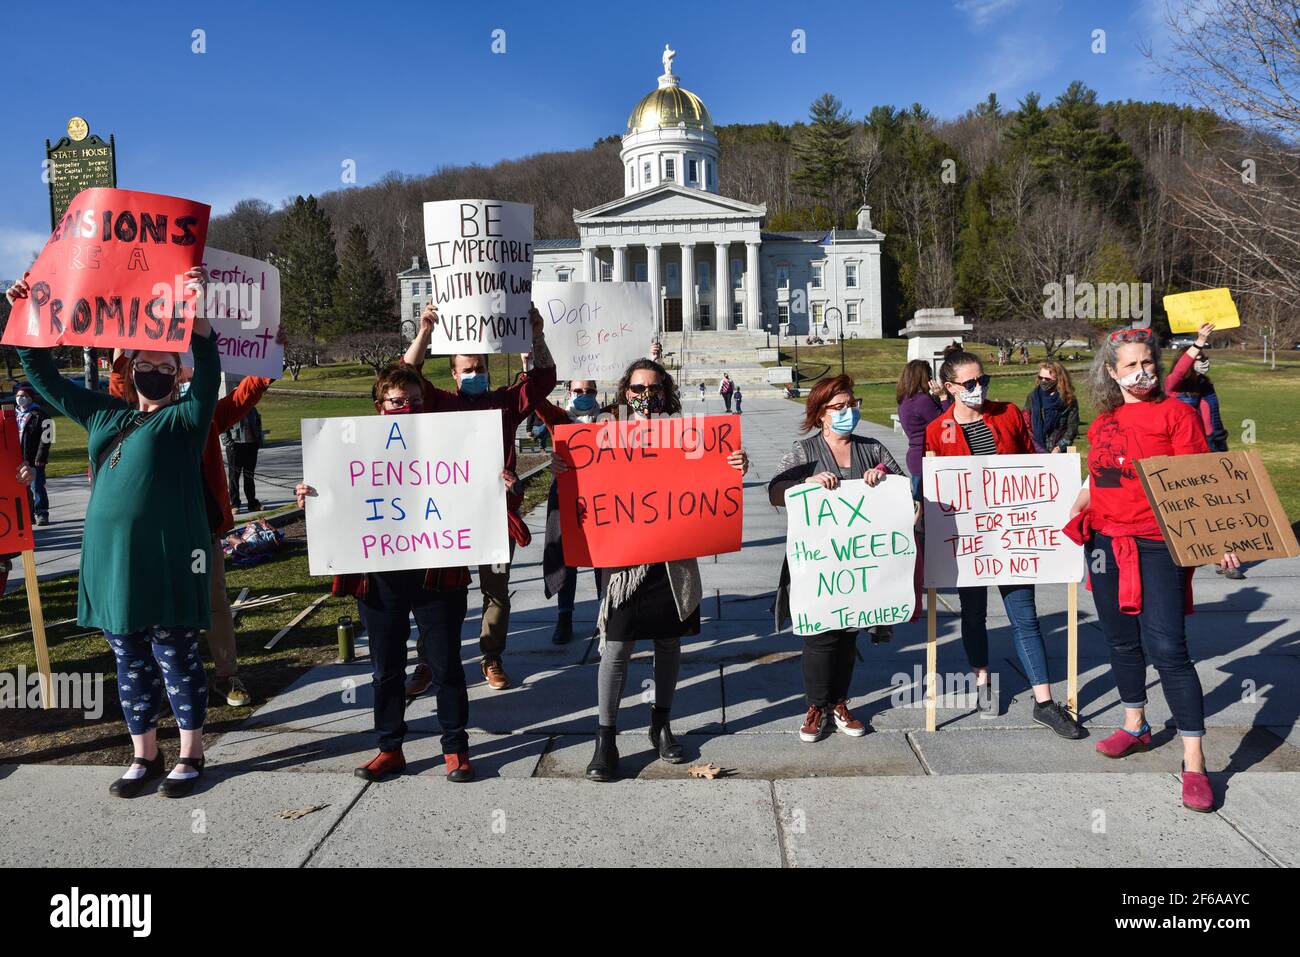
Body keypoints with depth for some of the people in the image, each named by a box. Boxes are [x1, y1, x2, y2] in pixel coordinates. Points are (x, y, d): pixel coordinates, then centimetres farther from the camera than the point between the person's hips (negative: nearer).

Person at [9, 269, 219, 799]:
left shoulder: (185, 417, 0)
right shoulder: (104, 414, 16)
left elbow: (208, 371, -18)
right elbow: (46, 379, 24)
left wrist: (197, 317, -33)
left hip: (168, 557, -6)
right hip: (111, 558, 6)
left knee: (175, 656, 1)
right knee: (130, 661, 13)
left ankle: (191, 754, 15)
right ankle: (145, 755, 26)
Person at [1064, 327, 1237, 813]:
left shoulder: (1174, 412, -4)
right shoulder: (1102, 422, 11)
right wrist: (1078, 508, 3)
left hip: (1158, 546, -5)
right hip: (1106, 544, 6)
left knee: (1167, 649, -11)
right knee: (1121, 641, 16)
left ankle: (1194, 764, -3)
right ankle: (1135, 726, 36)